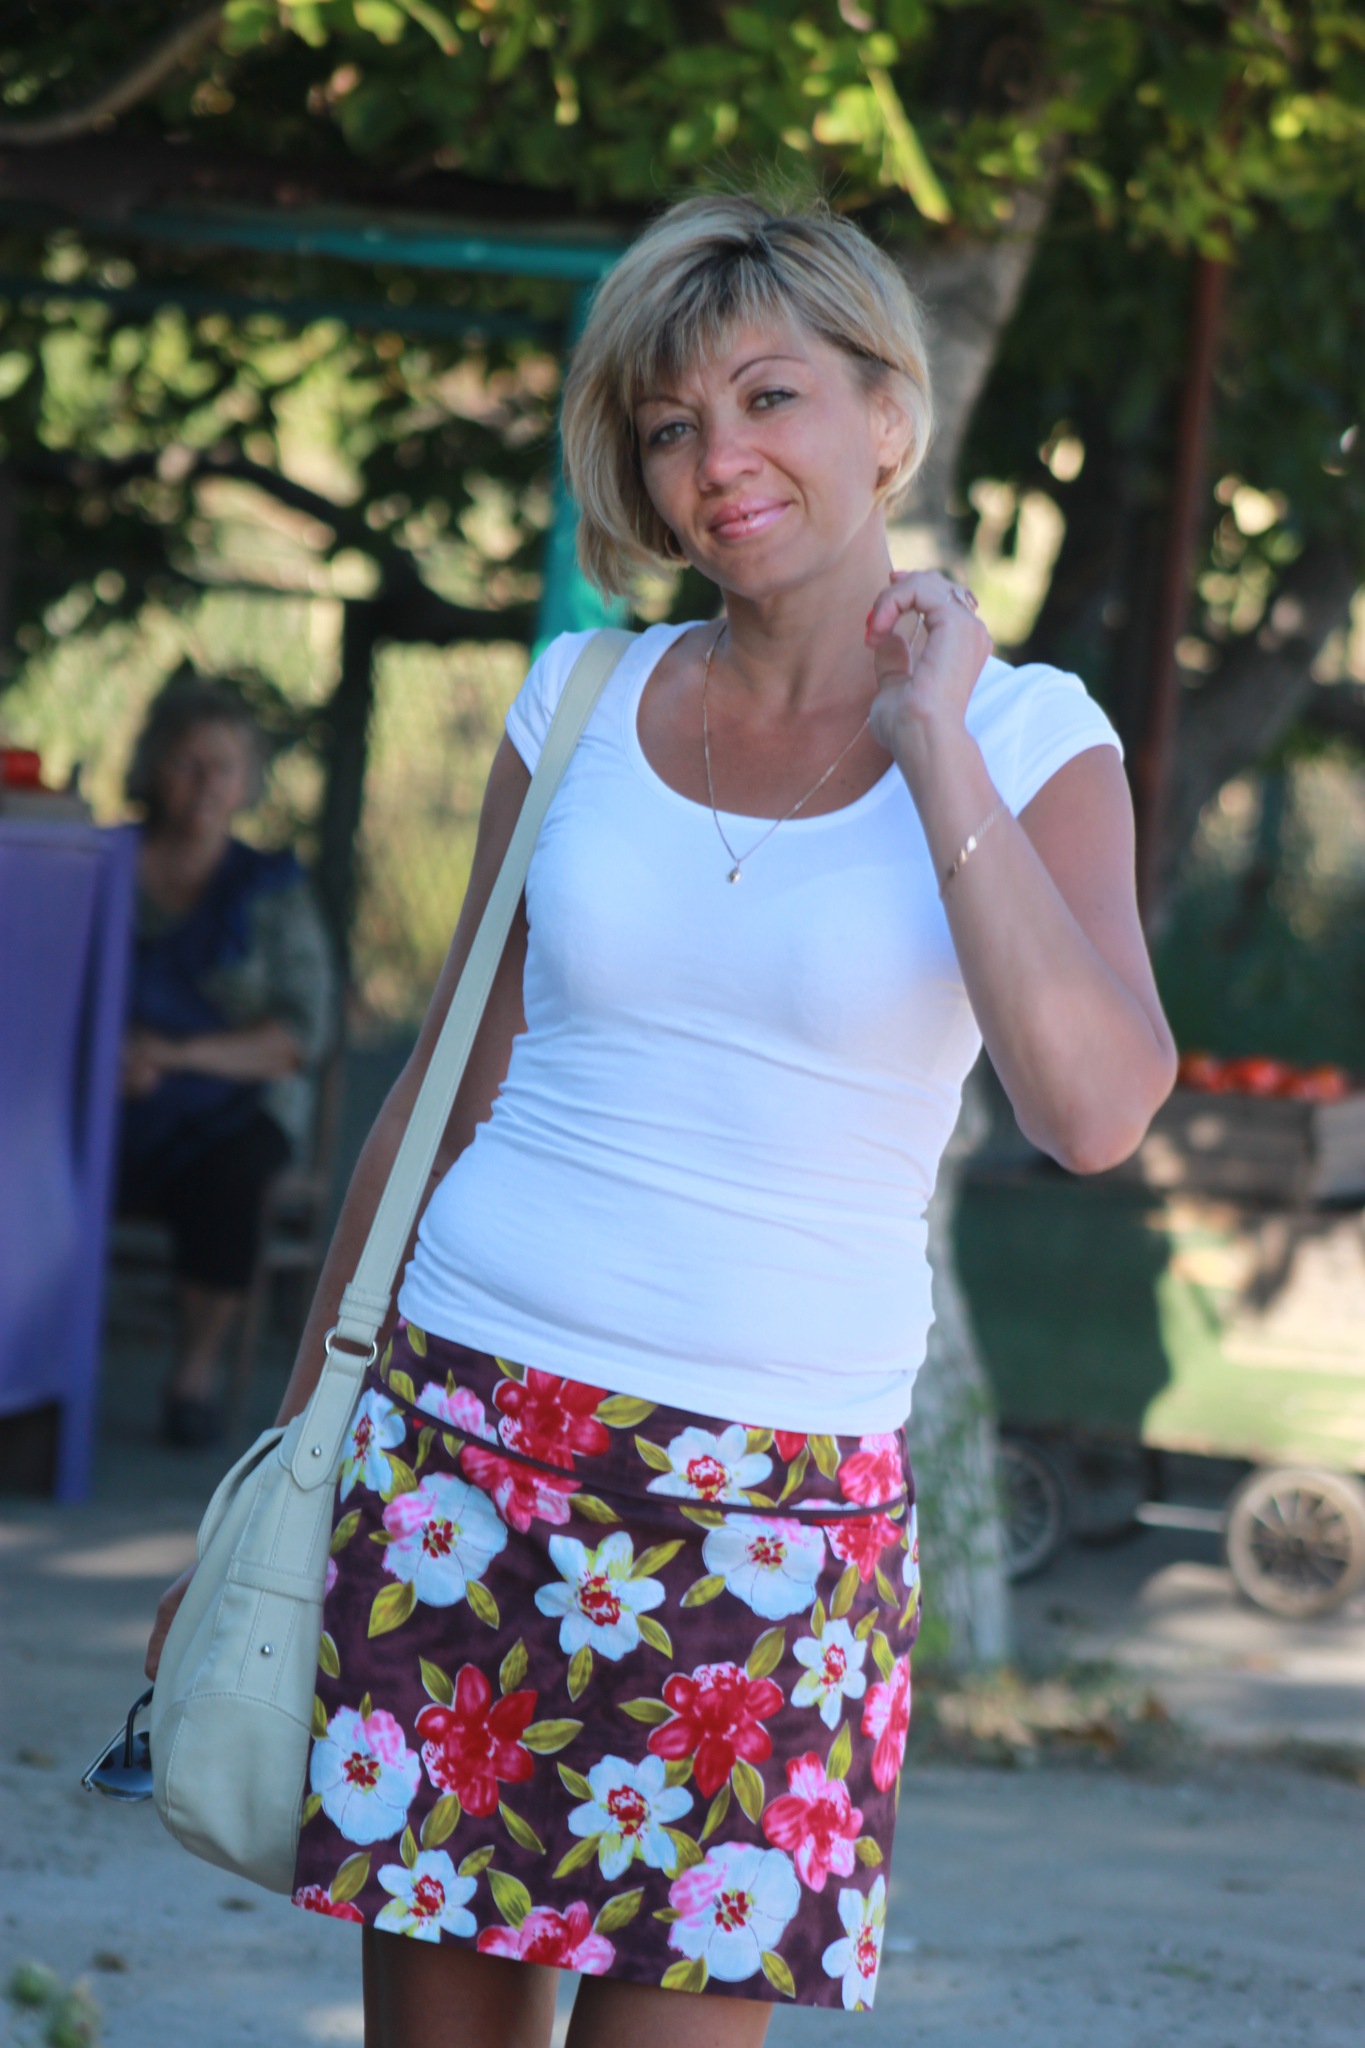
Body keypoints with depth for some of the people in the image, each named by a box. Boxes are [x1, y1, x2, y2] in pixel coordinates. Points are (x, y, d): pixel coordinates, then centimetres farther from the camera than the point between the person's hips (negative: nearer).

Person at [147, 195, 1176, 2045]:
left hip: (774, 1516, -2)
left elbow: (1099, 1111, -17)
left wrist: (932, 749, -13)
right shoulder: (583, 707, 8)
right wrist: (283, 1461, 15)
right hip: (463, 1436, 2)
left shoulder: (1028, 743, 0)